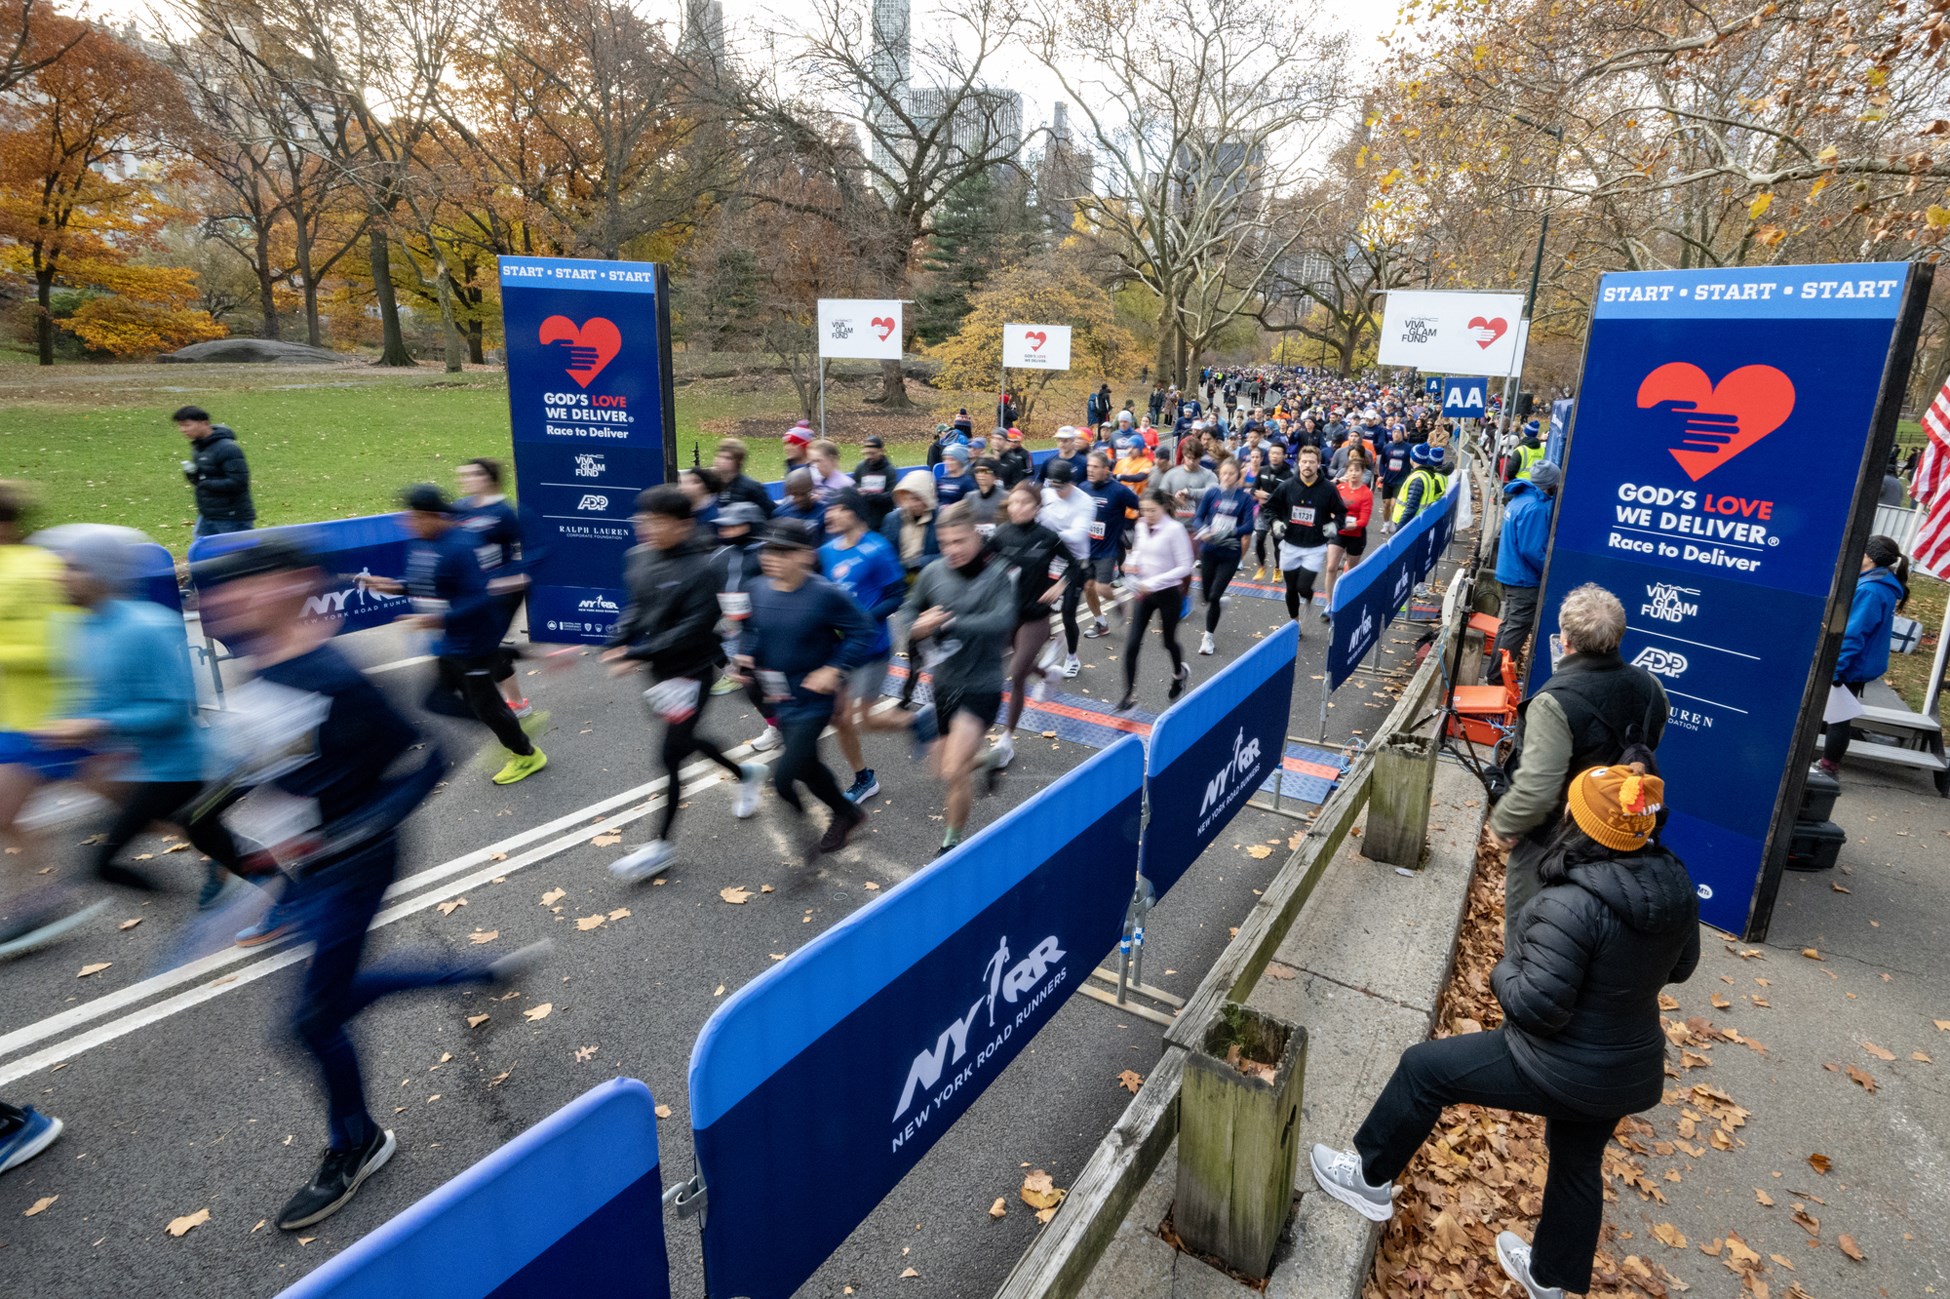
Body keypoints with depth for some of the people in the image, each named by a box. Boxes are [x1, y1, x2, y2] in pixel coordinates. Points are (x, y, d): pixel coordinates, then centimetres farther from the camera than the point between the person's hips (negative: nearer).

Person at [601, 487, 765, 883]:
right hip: (661, 671, 8)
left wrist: (639, 654, -27)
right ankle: (745, 774, 47)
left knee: (671, 757, -1)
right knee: (685, 741, 22)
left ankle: (661, 845, 14)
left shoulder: (701, 568, -22)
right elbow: (637, 608, 10)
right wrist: (617, 643, -7)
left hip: (692, 672, -8)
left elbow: (693, 628, -25)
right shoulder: (639, 558, 0)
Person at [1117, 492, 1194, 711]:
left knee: (1169, 641, 15)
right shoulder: (1142, 526, -1)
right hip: (1145, 593, 5)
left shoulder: (1175, 529, -18)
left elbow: (1184, 567, -18)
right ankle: (1129, 694, 4)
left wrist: (1154, 582, -24)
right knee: (1133, 644, -4)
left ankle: (1180, 673, 48)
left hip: (1168, 594, -4)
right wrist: (1131, 562, -5)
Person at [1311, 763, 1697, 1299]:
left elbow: (1537, 1007, -27)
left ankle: (1371, 1180, 24)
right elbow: (1679, 967, 10)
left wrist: (1506, 970, -8)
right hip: (1633, 1070, 8)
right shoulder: (1675, 884, -8)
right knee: (1578, 1162, 30)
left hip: (1560, 1070, -8)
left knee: (1423, 1067, 7)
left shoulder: (1573, 905, -32)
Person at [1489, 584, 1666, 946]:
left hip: (1549, 839, -7)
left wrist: (1502, 822, -16)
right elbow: (1646, 751, 10)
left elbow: (1536, 791, -33)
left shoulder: (1556, 703, -32)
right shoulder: (1650, 688, -8)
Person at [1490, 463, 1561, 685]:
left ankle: (1496, 672, 28)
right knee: (1517, 629, -3)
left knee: (1509, 625, 19)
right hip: (1525, 579, -10)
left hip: (1510, 573, 10)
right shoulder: (1534, 508, -23)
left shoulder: (1519, 498, 7)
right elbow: (1532, 550, -24)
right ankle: (1498, 678, 2)